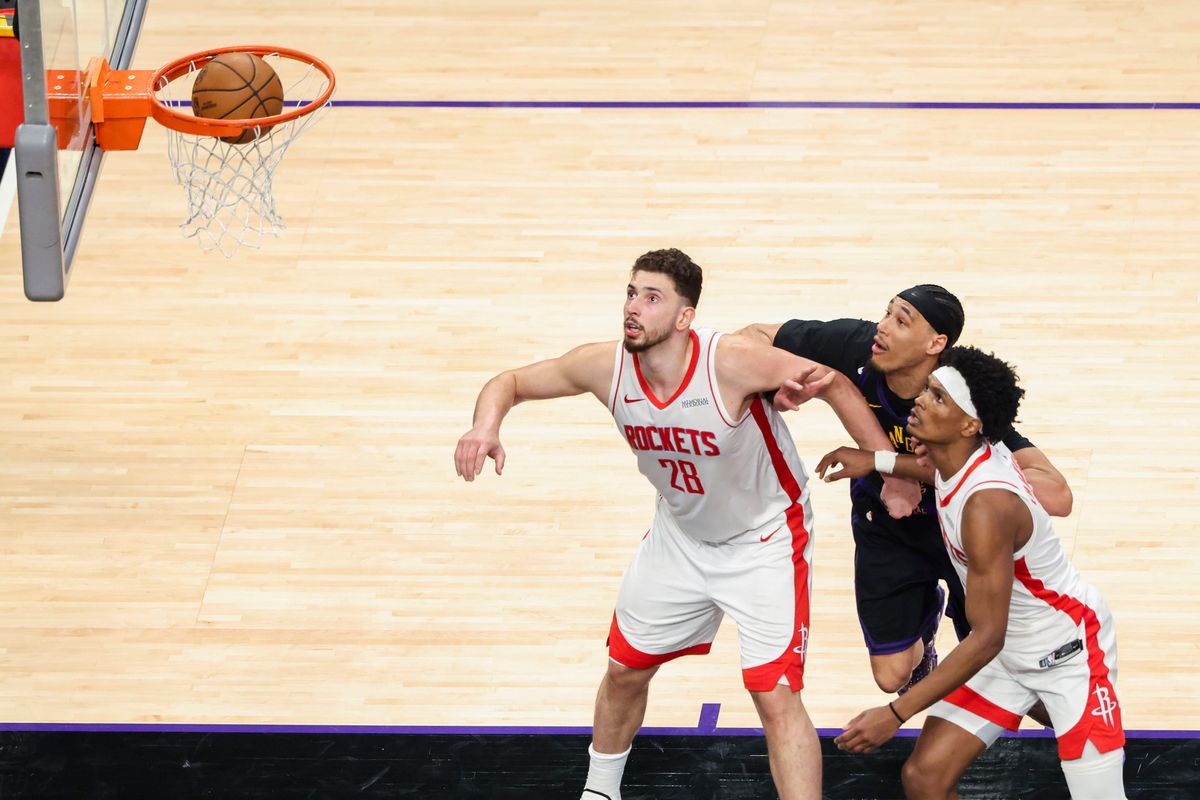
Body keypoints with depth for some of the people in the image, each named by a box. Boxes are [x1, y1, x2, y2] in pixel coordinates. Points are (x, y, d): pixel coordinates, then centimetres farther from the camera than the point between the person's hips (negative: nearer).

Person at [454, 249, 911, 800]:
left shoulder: (732, 363, -33)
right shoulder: (606, 367, -19)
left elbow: (833, 384, -20)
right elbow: (511, 382, -6)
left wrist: (890, 468, -22)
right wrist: (486, 425, -28)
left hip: (764, 542, -5)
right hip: (679, 536, 5)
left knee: (776, 698, -15)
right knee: (624, 669, 19)